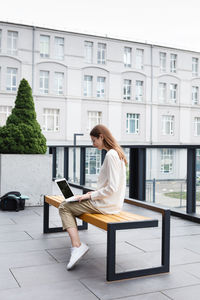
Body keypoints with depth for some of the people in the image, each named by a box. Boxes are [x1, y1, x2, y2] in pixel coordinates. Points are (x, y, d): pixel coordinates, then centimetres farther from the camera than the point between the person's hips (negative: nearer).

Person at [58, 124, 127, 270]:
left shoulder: (110, 155, -19)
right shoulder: (117, 153, 13)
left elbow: (112, 188, -24)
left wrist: (91, 196, -12)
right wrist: (94, 193, 13)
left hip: (106, 205, -10)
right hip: (110, 202, 10)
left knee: (64, 207, -2)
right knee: (68, 204, 16)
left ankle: (77, 246, -11)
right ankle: (76, 247, 8)